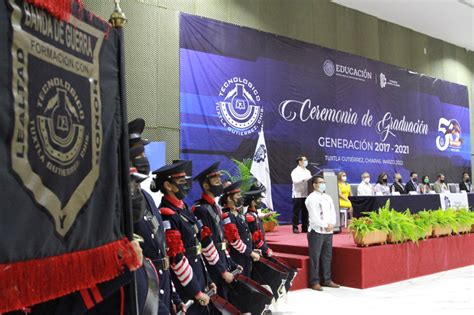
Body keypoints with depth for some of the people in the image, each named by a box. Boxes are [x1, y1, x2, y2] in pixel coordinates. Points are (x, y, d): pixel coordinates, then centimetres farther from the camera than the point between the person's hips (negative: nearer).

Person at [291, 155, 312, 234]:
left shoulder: (308, 171, 18)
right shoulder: (295, 171, -3)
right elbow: (295, 181, -18)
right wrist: (304, 179, -27)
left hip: (306, 194, 6)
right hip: (298, 195, -6)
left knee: (305, 212, 6)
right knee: (296, 212, -3)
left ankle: (304, 227, 13)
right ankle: (295, 228, 2)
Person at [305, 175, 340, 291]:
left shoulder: (328, 197, 15)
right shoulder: (311, 198, -8)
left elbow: (333, 212, 11)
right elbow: (314, 216, -15)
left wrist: (332, 224, -6)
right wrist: (326, 225, -12)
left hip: (328, 231, 7)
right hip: (316, 231, -7)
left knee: (327, 256, 11)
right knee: (315, 257, -3)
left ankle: (327, 280, 21)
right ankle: (314, 282, 4)